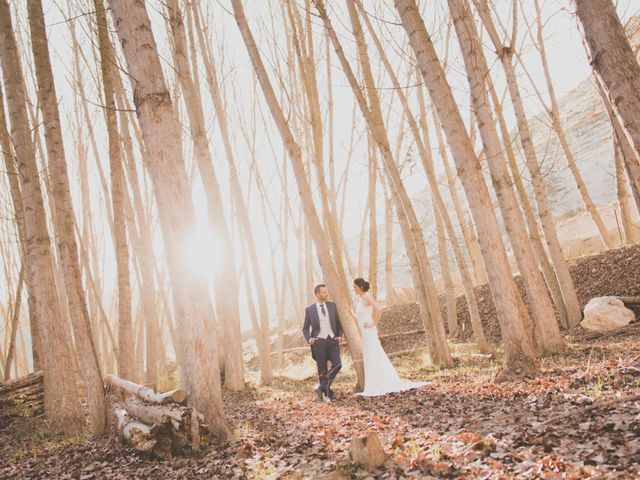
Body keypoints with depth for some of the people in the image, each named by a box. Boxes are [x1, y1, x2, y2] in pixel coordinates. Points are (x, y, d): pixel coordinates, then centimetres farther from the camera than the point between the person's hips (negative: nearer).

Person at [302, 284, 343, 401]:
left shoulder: (332, 305, 7)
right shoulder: (309, 309, -1)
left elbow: (338, 322, 16)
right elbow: (305, 328, 7)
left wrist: (340, 335, 1)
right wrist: (309, 339, -11)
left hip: (333, 340, 2)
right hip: (319, 342, -2)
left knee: (337, 365, -13)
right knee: (322, 370, 3)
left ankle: (321, 387, 2)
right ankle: (328, 393, 20)